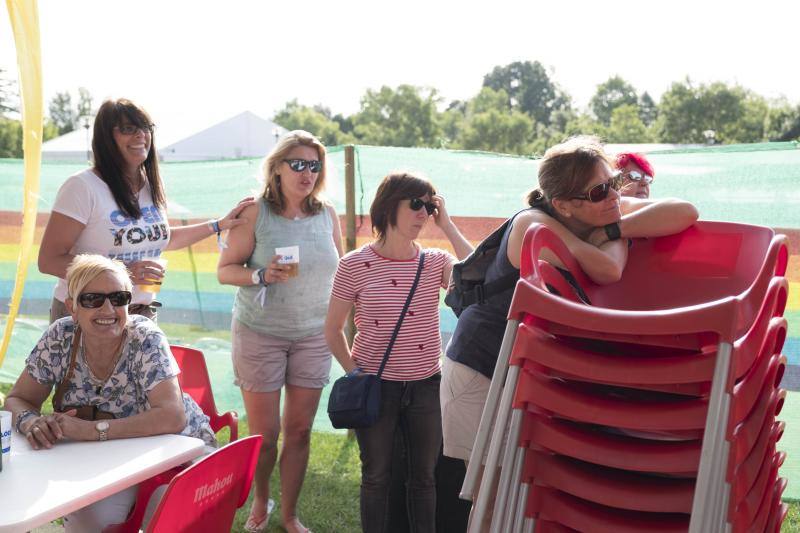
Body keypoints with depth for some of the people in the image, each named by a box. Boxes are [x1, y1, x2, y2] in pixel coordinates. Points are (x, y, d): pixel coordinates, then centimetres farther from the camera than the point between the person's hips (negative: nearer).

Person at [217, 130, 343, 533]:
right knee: (264, 434, 3)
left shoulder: (327, 216, 2)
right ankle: (260, 500, 31)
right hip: (260, 333, -3)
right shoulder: (254, 214, -8)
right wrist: (261, 275, -23)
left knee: (300, 430, 6)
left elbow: (340, 270, 14)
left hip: (313, 335, 3)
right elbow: (224, 270, -6)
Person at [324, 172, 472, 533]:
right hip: (375, 387, -2)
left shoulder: (436, 262, 0)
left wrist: (447, 226, -15)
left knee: (424, 476, 13)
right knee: (377, 476, 11)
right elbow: (333, 329, 3)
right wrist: (353, 371, -3)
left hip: (426, 385, 2)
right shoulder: (354, 265, -7)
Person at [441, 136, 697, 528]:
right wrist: (617, 235, -15)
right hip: (481, 368, -5)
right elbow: (606, 270, -37)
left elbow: (685, 212, -16)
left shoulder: (603, 211, -5)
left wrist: (614, 229, -24)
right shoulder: (533, 225, -24)